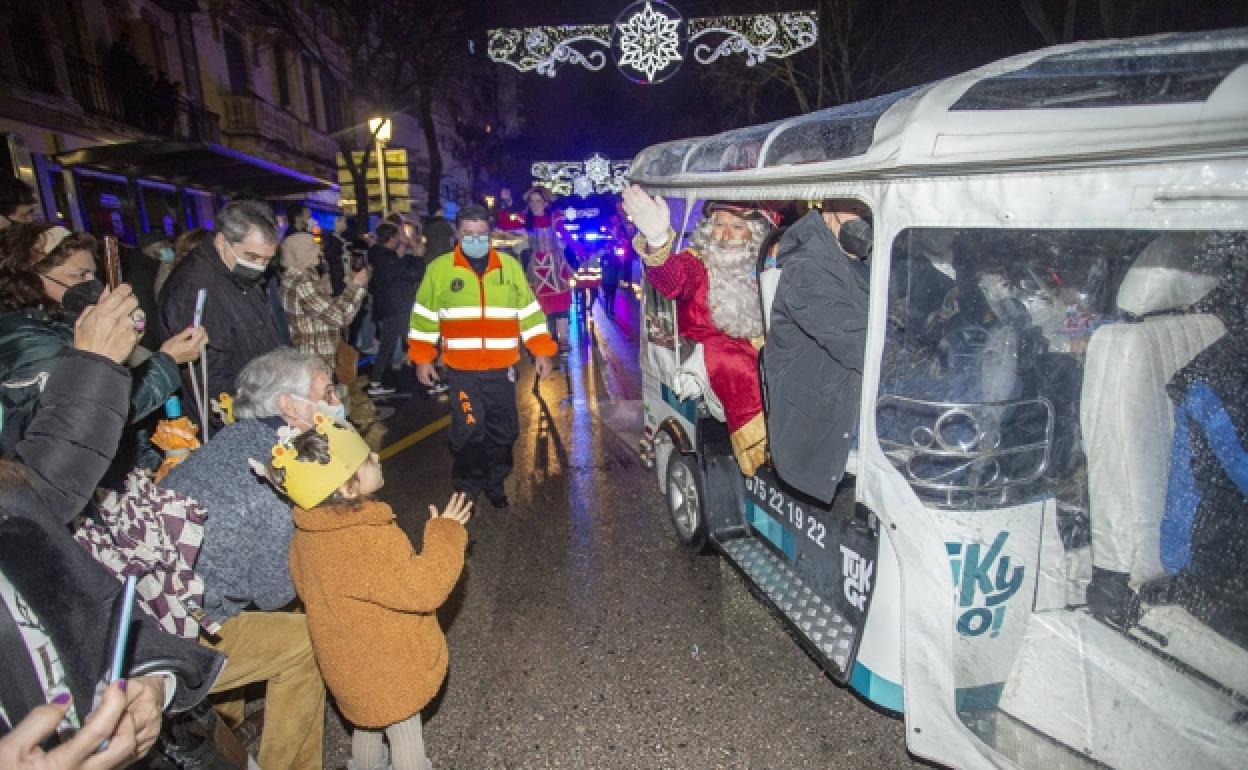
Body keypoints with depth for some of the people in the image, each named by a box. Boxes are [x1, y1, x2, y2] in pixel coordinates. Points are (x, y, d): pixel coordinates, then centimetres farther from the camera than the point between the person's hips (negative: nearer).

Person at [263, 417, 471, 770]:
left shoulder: (313, 531, -8)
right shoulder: (363, 545, -38)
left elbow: (306, 587, 8)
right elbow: (422, 587, -34)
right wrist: (446, 534, -25)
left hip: (358, 660, 8)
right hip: (388, 667, -8)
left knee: (369, 724, 31)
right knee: (405, 733, 15)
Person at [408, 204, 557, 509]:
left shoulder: (509, 266, 5)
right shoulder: (439, 268, 0)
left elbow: (529, 311, 7)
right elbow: (424, 316, 6)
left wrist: (541, 352, 2)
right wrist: (422, 358, 3)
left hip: (501, 369, 2)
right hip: (461, 370, -2)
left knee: (503, 431, 10)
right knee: (468, 432, -2)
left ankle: (495, 483, 30)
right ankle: (467, 488, 18)